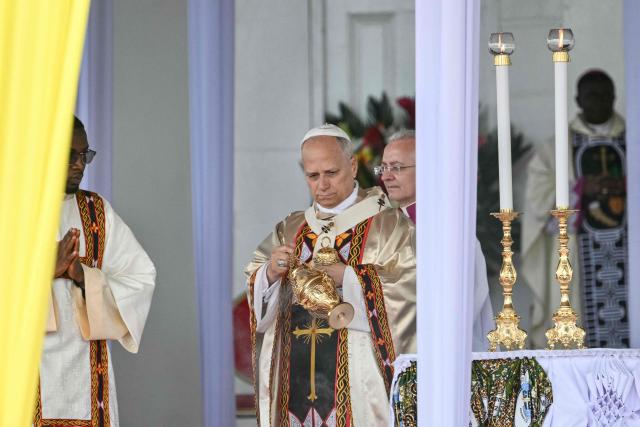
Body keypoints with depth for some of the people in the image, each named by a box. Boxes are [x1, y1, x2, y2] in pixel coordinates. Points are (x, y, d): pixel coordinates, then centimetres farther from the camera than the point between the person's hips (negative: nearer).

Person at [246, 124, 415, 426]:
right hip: (296, 376, 4)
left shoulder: (388, 225, 1)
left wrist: (345, 276, -21)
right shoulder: (290, 230, 16)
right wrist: (270, 274, -11)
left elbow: (406, 288, -11)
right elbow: (257, 296, 11)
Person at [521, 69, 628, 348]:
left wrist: (628, 188, -13)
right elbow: (538, 204, -3)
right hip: (577, 263, -1)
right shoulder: (554, 151, 7)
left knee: (631, 330, -5)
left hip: (628, 257, 1)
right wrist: (582, 190, -15)